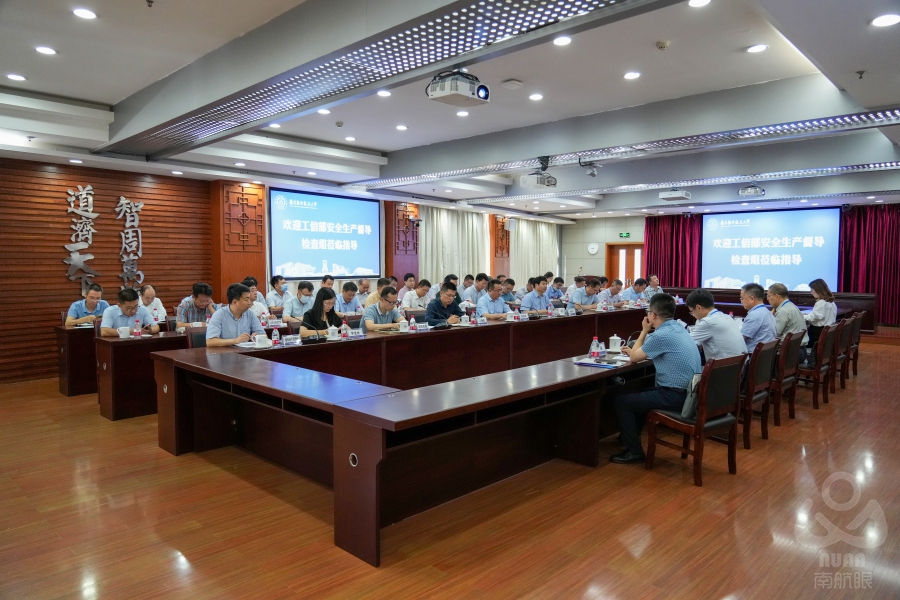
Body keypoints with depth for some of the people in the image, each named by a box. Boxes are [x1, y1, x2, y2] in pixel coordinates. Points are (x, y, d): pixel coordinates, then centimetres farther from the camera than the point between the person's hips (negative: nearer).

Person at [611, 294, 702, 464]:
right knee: (639, 393, 27)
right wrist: (633, 351, 29)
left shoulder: (660, 335, -20)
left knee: (622, 400, 0)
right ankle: (633, 435, 37)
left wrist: (644, 331, 4)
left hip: (676, 396, -10)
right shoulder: (679, 328, 9)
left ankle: (634, 451, 8)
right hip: (689, 393, 10)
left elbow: (634, 358, -4)